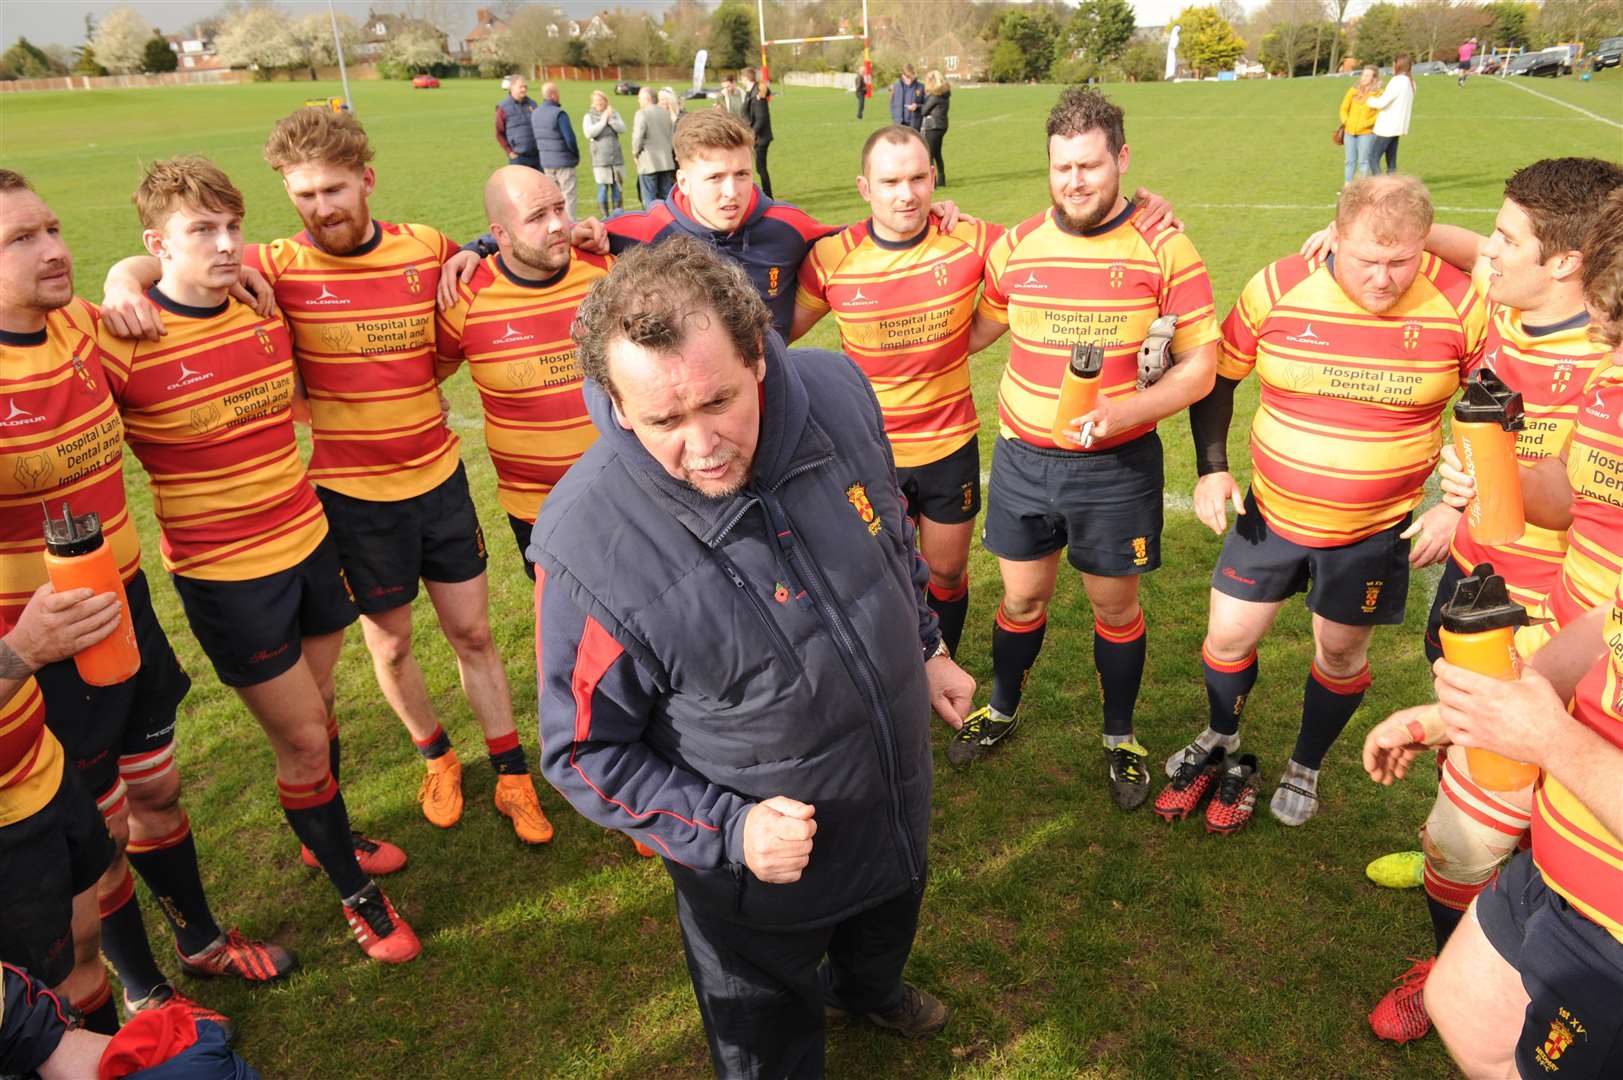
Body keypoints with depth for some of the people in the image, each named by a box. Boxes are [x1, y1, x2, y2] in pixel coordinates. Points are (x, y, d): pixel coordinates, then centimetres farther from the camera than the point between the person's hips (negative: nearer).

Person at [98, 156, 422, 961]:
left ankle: (324, 836, 47)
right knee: (302, 739, 5)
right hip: (225, 576, -5)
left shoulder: (268, 310, -2)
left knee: (316, 711, 21)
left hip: (309, 540, 5)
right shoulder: (125, 344, -18)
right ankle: (354, 891, 26)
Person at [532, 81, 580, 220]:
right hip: (564, 161, -7)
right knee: (568, 195, 1)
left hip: (545, 162, 7)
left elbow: (534, 138, 11)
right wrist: (577, 155, -2)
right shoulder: (559, 114, -18)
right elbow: (569, 138, -18)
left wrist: (542, 155, 17)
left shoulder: (534, 114, 5)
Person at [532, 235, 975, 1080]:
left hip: (899, 799, 6)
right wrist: (725, 831, -26)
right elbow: (585, 750, -19)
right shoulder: (588, 545, -35)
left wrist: (926, 648, 11)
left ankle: (866, 987, 73)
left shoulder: (836, 393, -21)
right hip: (758, 869, -5)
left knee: (889, 927, 37)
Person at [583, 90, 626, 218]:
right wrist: (602, 122, -9)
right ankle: (605, 216, 2)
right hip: (600, 159, -3)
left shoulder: (614, 114, 12)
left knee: (617, 187, 6)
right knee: (603, 188, -4)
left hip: (616, 158, 3)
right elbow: (589, 133, -11)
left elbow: (622, 129, 0)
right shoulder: (589, 116, 3)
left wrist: (610, 119, -12)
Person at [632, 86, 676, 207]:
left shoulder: (641, 114, -12)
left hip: (648, 162, -6)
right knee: (666, 196, 11)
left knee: (649, 198, -1)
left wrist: (635, 153, 0)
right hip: (666, 162, 6)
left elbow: (638, 137, -16)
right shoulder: (666, 113, 8)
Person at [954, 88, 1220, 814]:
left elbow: (1200, 369, -9)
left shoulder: (1165, 250, -8)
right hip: (1023, 458, 2)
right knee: (1022, 597, 15)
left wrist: (1122, 412, -24)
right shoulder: (1015, 247, 1)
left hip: (1117, 464, -2)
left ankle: (1120, 738, 34)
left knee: (1115, 605, 12)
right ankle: (1001, 711, 40)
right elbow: (976, 331, 16)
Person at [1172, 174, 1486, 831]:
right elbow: (1216, 378, 1)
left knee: (1341, 653, 14)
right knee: (1228, 635, 9)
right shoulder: (1276, 289, -13)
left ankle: (1306, 767, 40)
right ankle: (1221, 737, 40)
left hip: (1376, 530, -1)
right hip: (1271, 511, 1)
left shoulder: (1460, 305, -15)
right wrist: (1210, 469, -6)